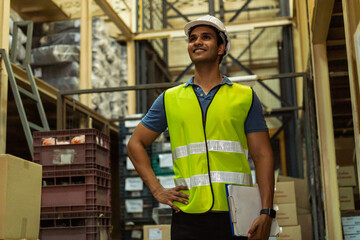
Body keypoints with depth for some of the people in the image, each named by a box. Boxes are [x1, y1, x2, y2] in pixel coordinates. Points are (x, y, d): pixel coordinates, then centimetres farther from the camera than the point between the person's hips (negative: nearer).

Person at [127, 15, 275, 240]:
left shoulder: (245, 97, 8)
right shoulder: (170, 99, 11)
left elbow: (262, 156, 3)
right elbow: (135, 144, 16)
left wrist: (267, 212, -7)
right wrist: (157, 190, 4)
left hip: (236, 214, 0)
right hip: (188, 215, 1)